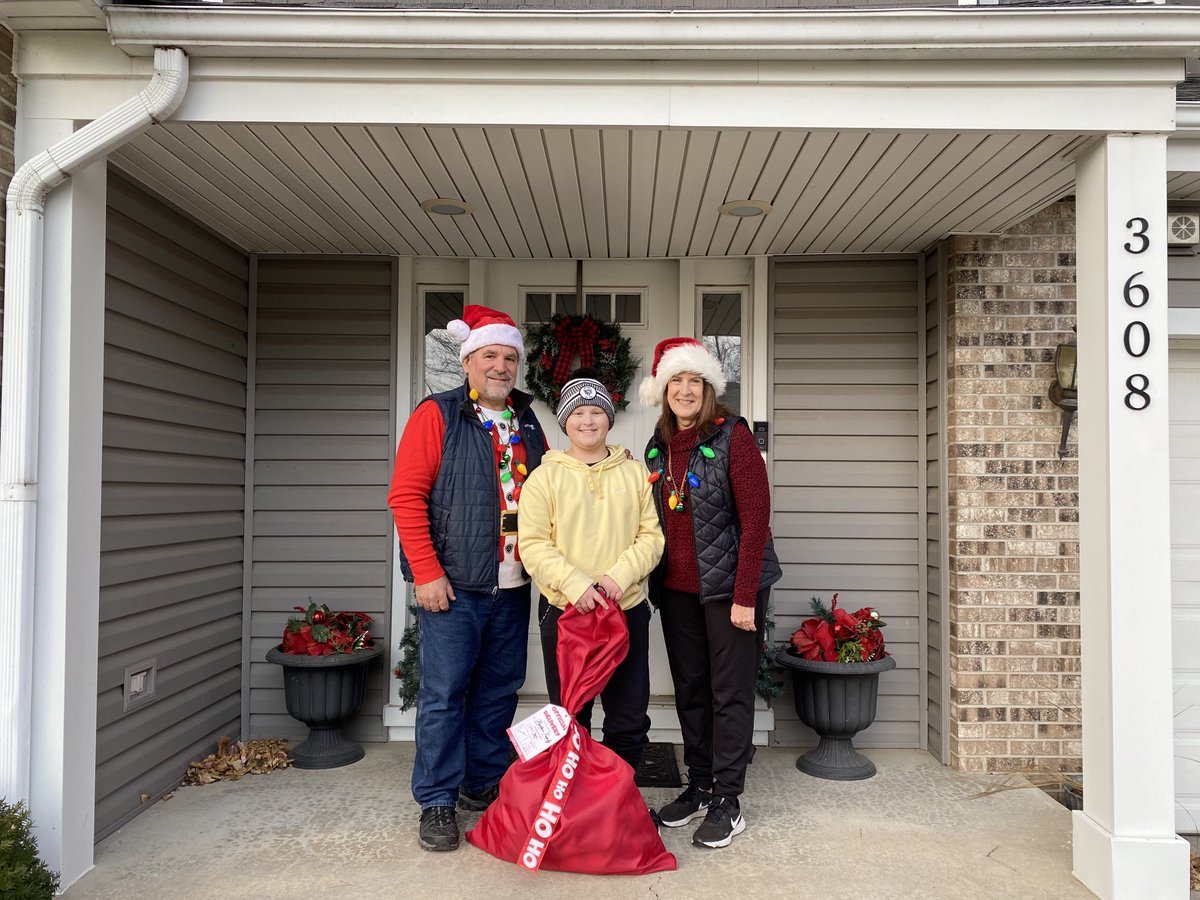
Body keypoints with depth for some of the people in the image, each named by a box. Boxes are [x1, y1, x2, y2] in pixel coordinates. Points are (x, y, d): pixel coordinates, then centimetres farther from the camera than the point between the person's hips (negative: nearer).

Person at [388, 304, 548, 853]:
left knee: (499, 689, 13)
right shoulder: (437, 415, -3)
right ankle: (437, 802, 16)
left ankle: (483, 785, 29)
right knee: (444, 692, 2)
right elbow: (406, 495, -9)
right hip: (453, 586, -5)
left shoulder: (528, 424, 13)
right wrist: (426, 572, -14)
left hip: (512, 586, 6)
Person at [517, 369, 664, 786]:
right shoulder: (545, 477, 0)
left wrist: (620, 575, -13)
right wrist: (575, 584, -19)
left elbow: (651, 535, 3)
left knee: (630, 719, 11)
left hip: (628, 608, 2)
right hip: (564, 610, -2)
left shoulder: (635, 473, 7)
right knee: (570, 717, 10)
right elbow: (533, 544, -6)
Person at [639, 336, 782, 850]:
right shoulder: (657, 447, 10)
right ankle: (699, 786, 28)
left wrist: (745, 596, -18)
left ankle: (728, 801, 15)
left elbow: (755, 517, -14)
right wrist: (653, 583, 7)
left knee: (730, 692, 3)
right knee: (689, 689, 14)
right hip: (677, 589, 6)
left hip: (727, 586, -6)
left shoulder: (732, 435, -9)